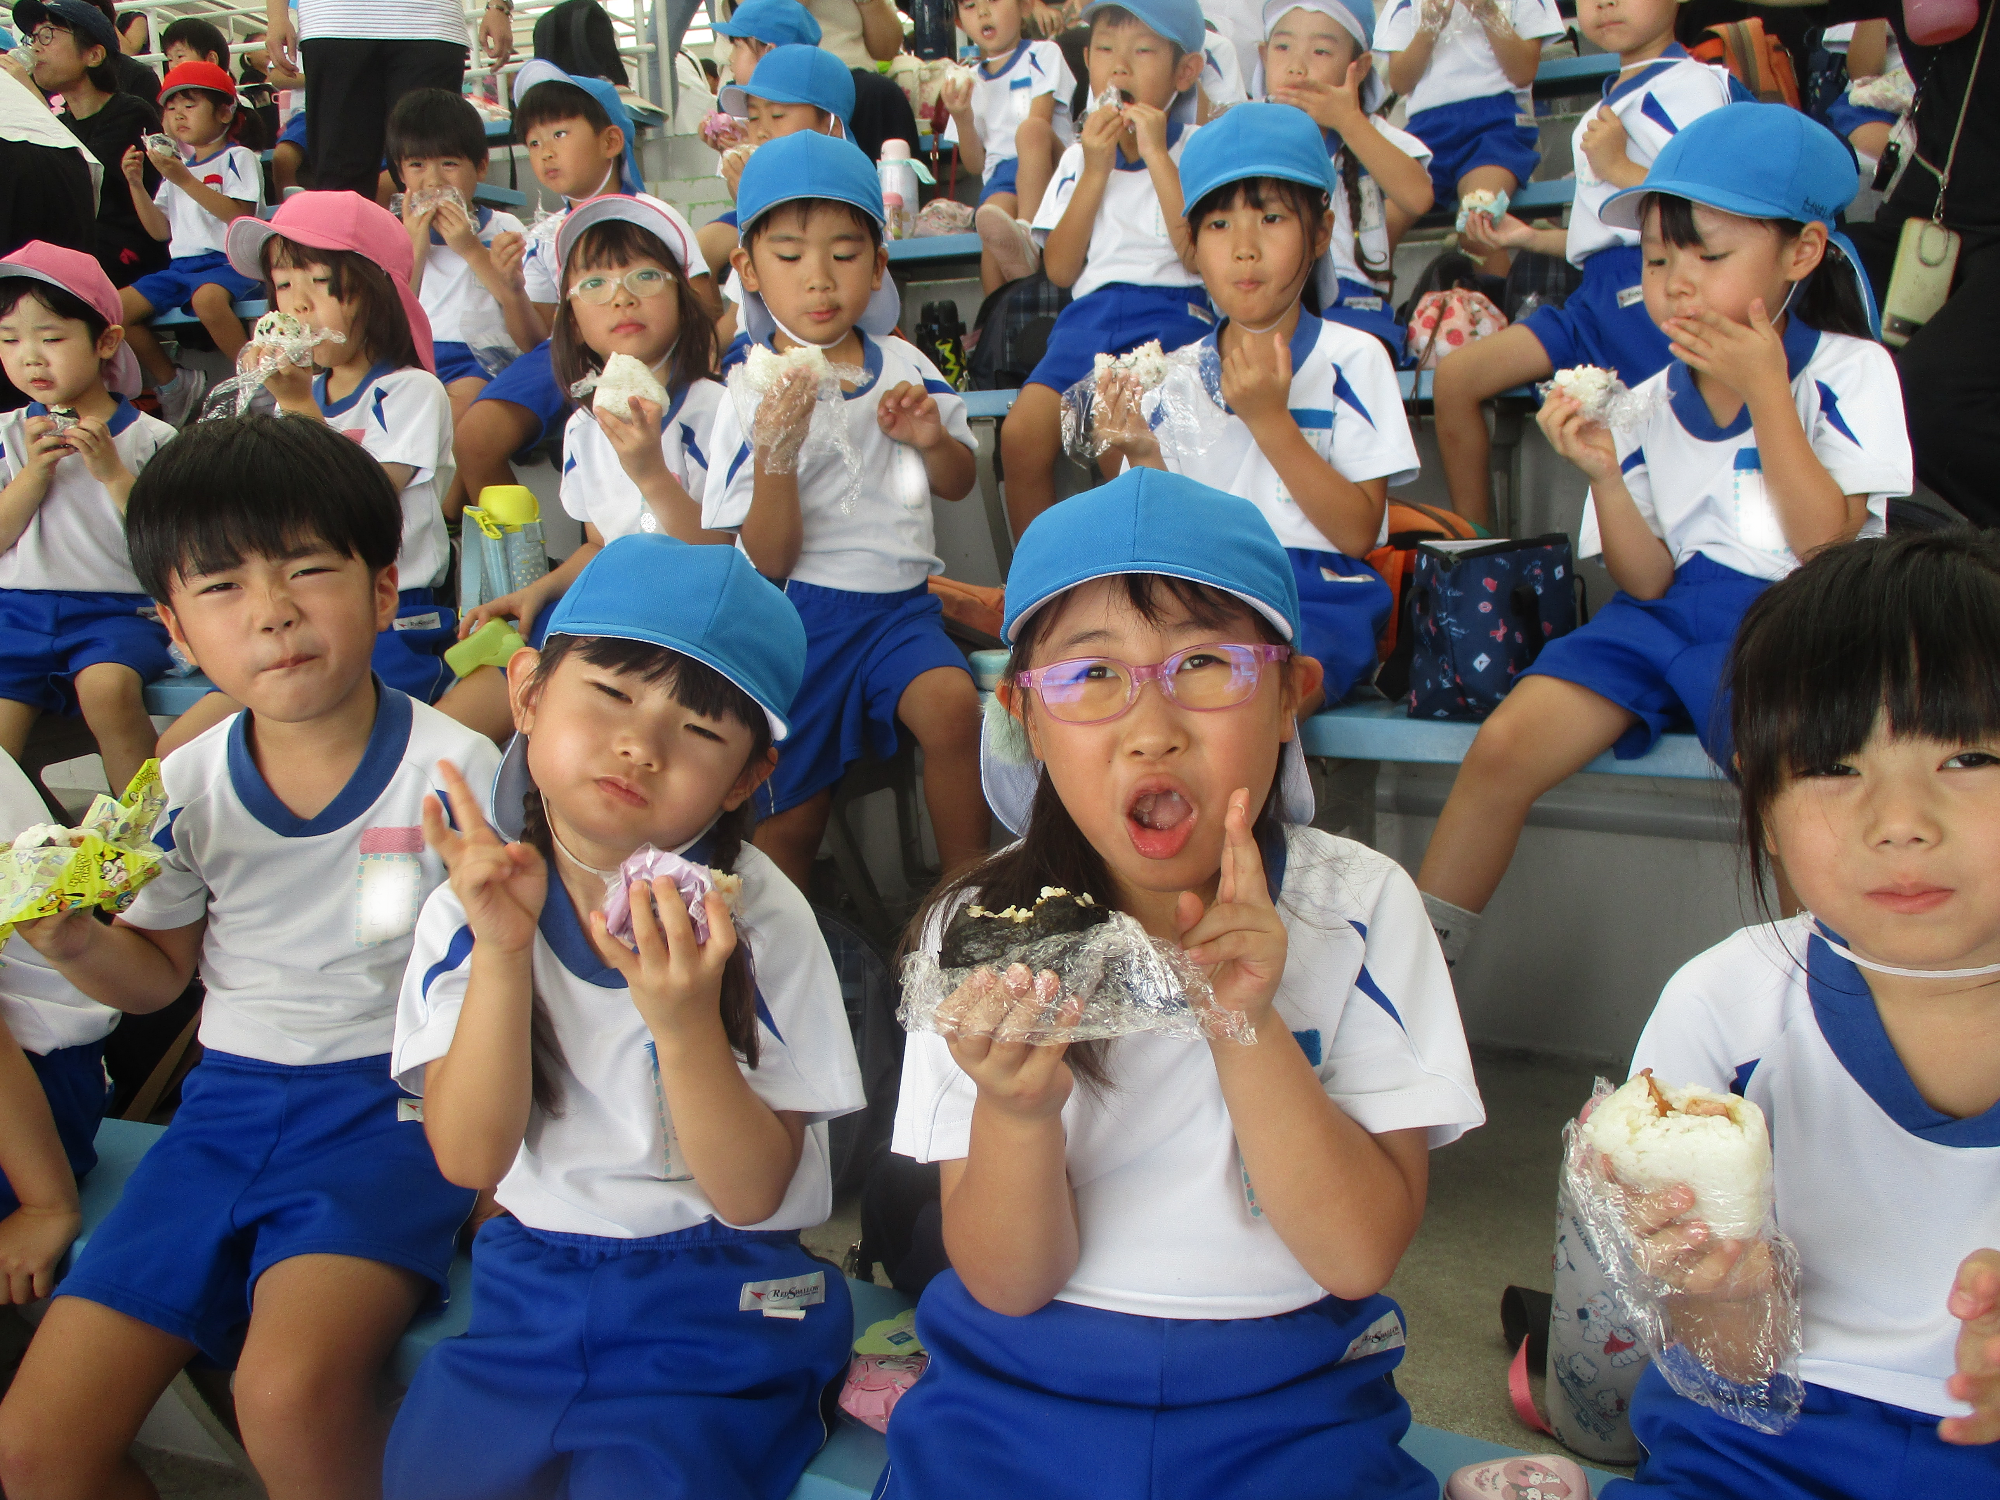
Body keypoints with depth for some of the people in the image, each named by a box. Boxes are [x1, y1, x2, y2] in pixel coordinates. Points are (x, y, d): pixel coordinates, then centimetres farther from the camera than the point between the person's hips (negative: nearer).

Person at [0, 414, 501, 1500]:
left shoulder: (456, 769, -11)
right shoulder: (186, 786, 2)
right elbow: (158, 974, 15)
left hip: (393, 1100, -4)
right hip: (230, 1097, 5)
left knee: (287, 1393, -31)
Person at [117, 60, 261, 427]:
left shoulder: (238, 158, 2)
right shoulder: (176, 164, 22)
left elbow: (241, 215, -16)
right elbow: (161, 231, 18)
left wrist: (185, 180, -19)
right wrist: (136, 184, 6)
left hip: (229, 262, -7)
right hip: (181, 265, 7)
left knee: (207, 297, -41)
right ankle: (173, 383, 5)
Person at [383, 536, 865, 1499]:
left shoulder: (757, 920, -14)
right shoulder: (470, 906, -6)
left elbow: (751, 1193, -15)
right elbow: (469, 1159, -12)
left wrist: (685, 1023, -31)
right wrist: (502, 951, -23)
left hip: (718, 1298, -3)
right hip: (531, 1271, 3)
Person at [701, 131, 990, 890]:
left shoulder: (905, 368, 3)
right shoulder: (754, 401, -6)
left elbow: (957, 485, 18)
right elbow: (767, 560, -13)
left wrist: (931, 439, -6)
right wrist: (775, 453, -30)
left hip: (900, 602, 1)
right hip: (802, 611, -1)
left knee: (951, 705, -29)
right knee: (789, 819, 0)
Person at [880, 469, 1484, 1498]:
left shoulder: (1356, 911, -7)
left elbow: (1360, 1256, -11)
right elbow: (1006, 1285, -7)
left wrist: (1247, 1029, -24)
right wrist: (1015, 1107, -26)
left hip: (1284, 1410, 1)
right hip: (1016, 1399, -1)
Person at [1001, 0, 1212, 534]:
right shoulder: (1081, 155, 18)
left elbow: (1201, 254, -9)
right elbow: (1060, 269, 8)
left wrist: (1156, 154, -7)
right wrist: (1095, 171, 0)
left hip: (1172, 315, -4)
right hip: (1089, 315, 4)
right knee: (1021, 434, -22)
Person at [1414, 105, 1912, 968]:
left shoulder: (1850, 372, 0)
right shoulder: (1648, 409, 7)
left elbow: (1825, 542, -11)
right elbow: (1648, 582, 4)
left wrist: (1766, 390, -13)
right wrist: (1604, 474, -12)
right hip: (1671, 616, 3)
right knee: (1502, 748, -16)